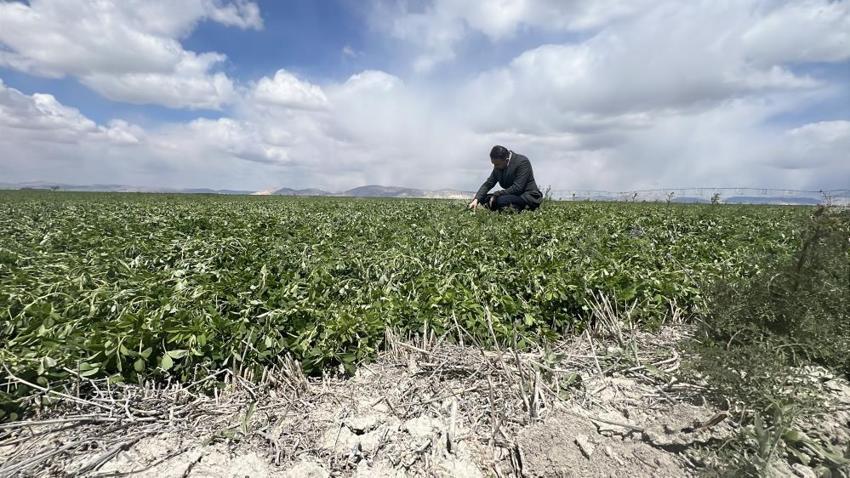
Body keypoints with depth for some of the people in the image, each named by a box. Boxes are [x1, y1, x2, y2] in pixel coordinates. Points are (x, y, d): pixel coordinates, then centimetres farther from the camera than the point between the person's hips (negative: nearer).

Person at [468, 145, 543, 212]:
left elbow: (517, 188, -25)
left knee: (501, 200, -32)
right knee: (484, 198, -3)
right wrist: (476, 200, -15)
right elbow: (488, 184, 0)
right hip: (513, 195, 8)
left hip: (528, 197, -8)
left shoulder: (522, 162, -19)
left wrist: (496, 195, -23)